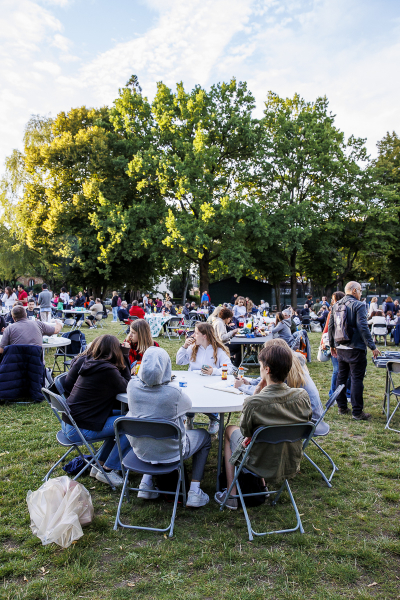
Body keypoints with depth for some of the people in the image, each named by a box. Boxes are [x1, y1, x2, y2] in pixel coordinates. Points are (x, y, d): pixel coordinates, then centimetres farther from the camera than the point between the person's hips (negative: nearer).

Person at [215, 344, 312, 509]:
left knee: (230, 429, 22)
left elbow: (245, 432, -10)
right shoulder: (302, 396, -16)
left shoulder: (253, 402, -29)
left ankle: (231, 496, 26)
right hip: (292, 466, 5)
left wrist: (259, 389, -13)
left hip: (263, 467, -5)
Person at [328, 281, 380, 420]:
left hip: (340, 348, 7)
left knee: (341, 377, 15)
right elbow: (363, 327, -19)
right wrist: (372, 346, -14)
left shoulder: (336, 306, 9)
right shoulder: (358, 305, -12)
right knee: (356, 379, -2)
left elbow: (330, 327, 13)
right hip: (355, 349, -7)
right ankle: (357, 412, 2)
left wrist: (332, 345, 22)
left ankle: (342, 407, 23)